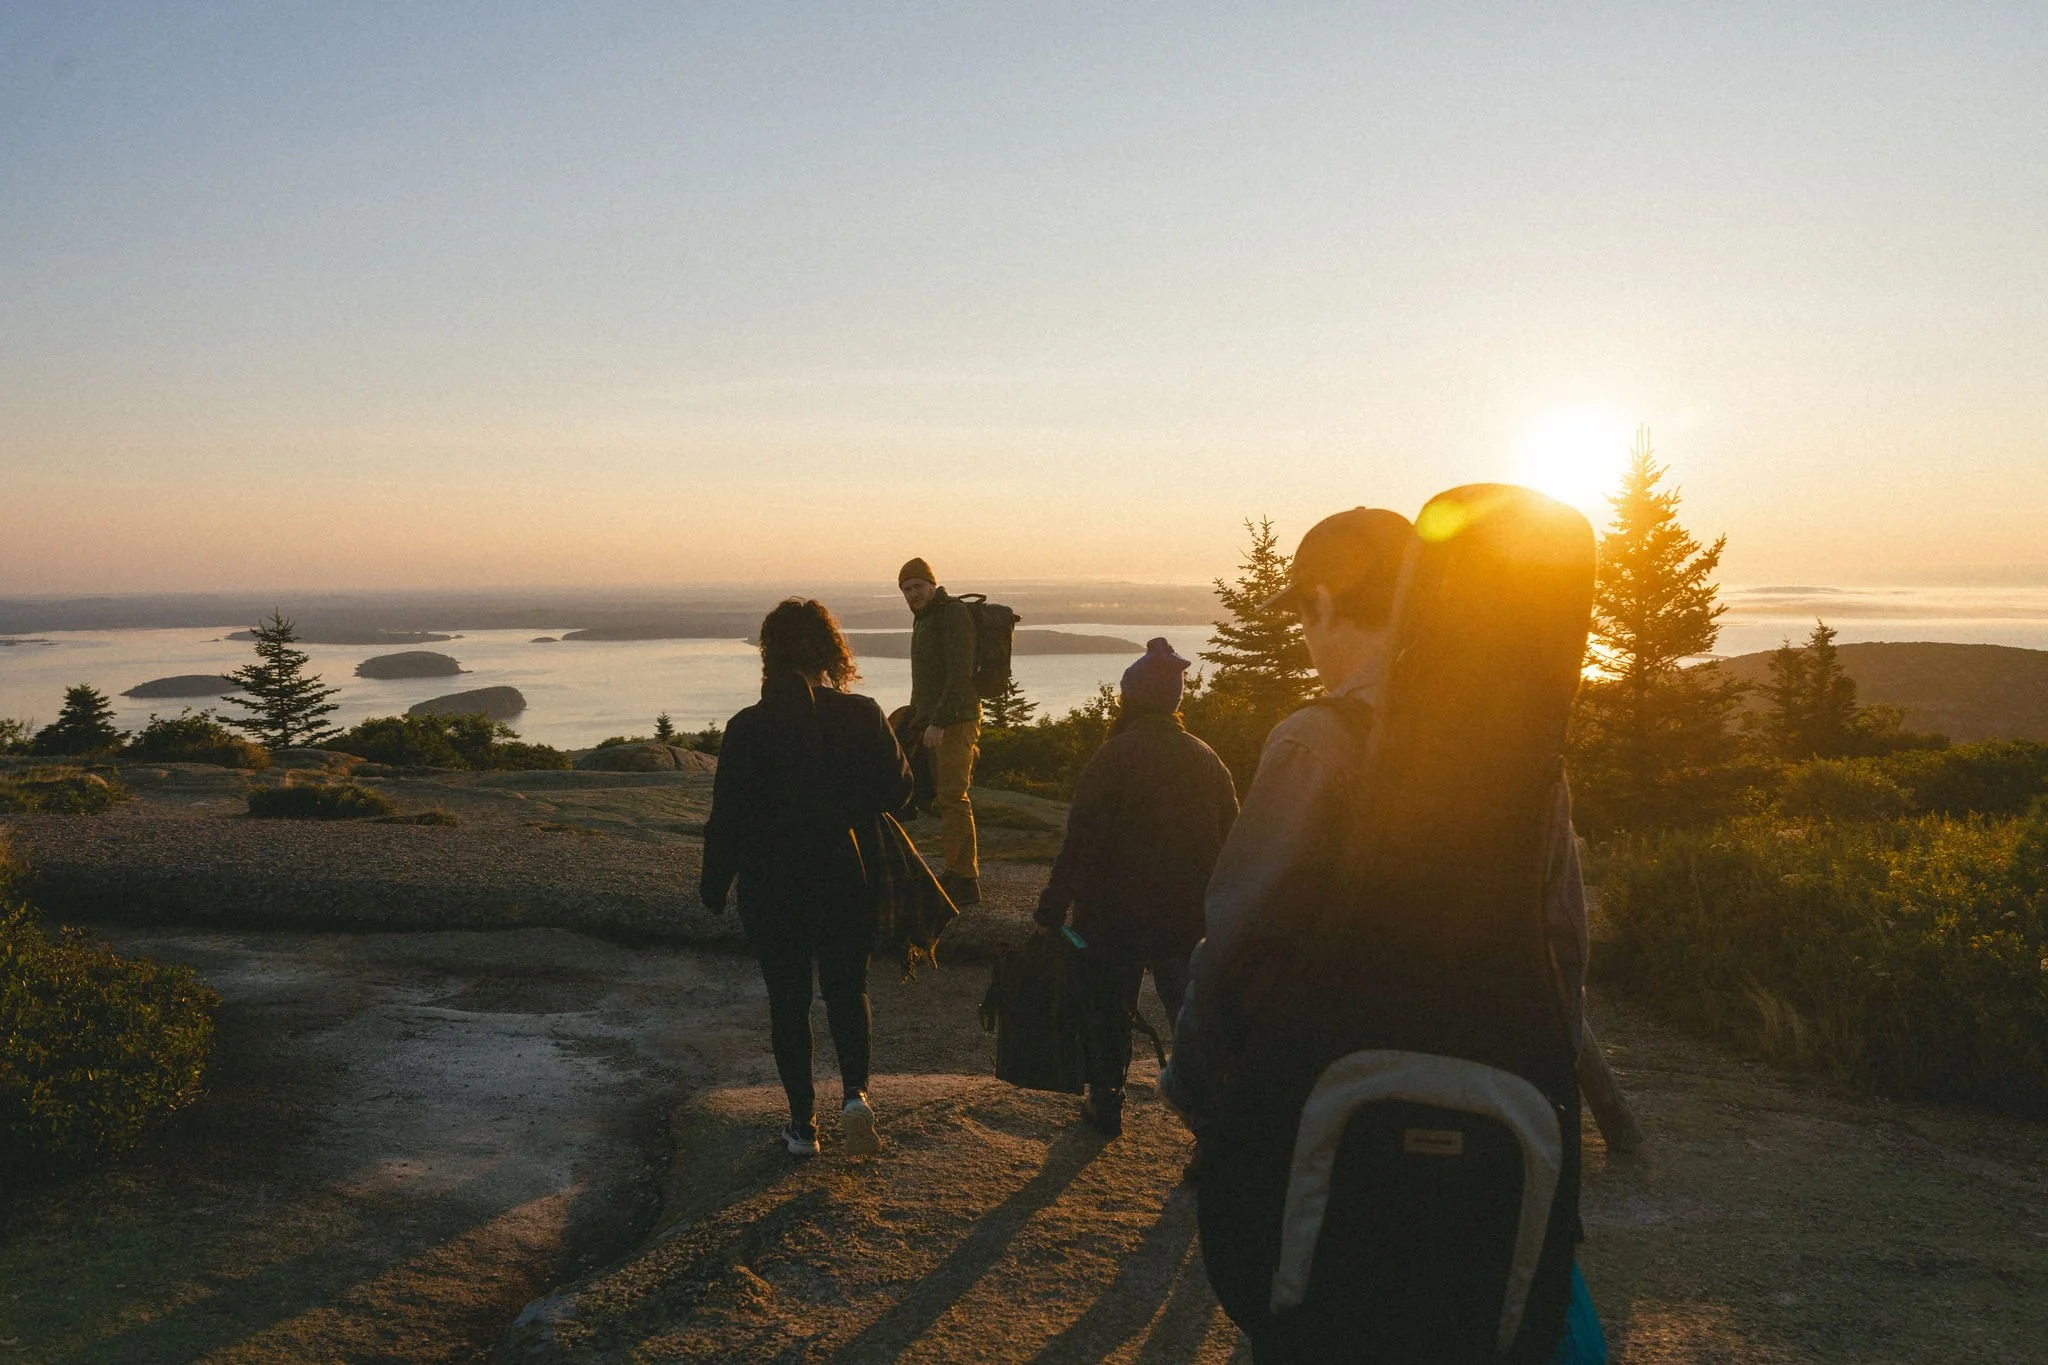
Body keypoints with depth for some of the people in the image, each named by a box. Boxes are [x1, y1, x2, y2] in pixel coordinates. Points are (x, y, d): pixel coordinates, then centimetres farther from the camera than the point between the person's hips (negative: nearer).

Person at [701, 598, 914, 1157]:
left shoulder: (747, 727, -13)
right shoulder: (861, 715, -10)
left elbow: (727, 817, -8)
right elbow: (897, 789, -4)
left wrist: (714, 887, 5)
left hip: (770, 888, -1)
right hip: (844, 881, 1)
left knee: (788, 1001, 13)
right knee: (848, 990, 18)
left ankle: (803, 1124, 17)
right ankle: (855, 1090, -2)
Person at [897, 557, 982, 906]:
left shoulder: (953, 614, -13)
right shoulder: (924, 618, 18)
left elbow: (959, 674, -21)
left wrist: (938, 722, -23)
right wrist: (916, 717, 21)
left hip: (955, 720, -10)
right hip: (933, 721, 10)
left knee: (953, 797, -12)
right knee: (944, 795, 12)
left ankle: (966, 881, -11)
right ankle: (958, 869, 20)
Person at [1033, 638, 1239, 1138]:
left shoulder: (1114, 757, -14)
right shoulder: (1205, 759, 3)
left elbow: (1081, 843, -17)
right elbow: (1231, 840, 10)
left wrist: (1052, 907, -11)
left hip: (1116, 914, -3)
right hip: (1186, 916, 4)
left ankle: (1106, 1106, 24)